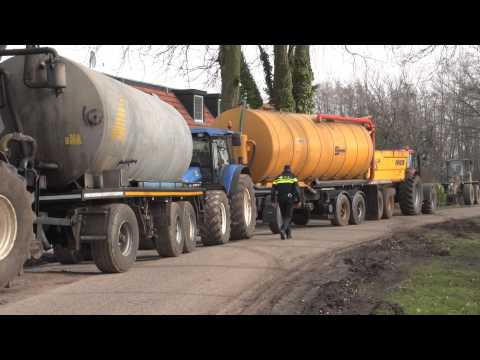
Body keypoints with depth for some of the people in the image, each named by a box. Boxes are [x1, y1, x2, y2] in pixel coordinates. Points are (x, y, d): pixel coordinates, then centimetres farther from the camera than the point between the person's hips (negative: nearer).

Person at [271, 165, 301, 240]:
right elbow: (296, 189, -7)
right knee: (288, 216, 0)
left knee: (284, 216, 16)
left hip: (280, 199, 3)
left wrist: (273, 201, 6)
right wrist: (298, 200, -5)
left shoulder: (278, 177, 14)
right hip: (289, 199, -3)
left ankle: (288, 233, 19)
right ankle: (282, 229, -24)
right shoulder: (293, 177, 5)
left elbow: (273, 189, 5)